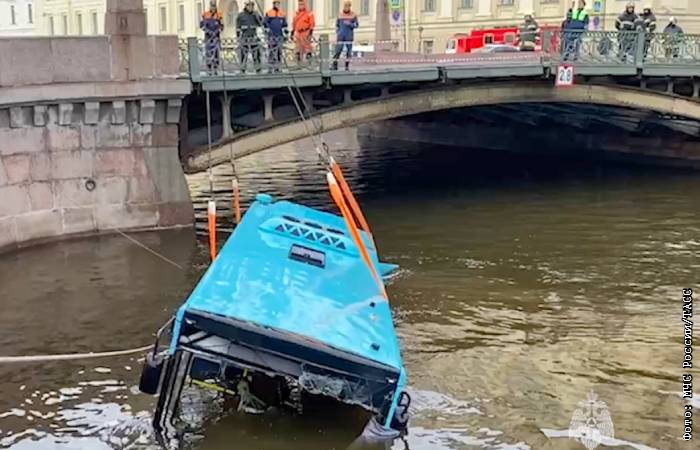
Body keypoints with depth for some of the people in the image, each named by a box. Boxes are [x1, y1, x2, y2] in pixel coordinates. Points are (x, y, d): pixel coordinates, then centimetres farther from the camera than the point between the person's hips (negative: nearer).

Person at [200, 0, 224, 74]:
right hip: (208, 36, 0)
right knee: (208, 53, -2)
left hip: (216, 37, 0)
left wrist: (217, 31, -10)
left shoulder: (219, 15, 4)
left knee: (217, 53, -5)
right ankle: (209, 70, 2)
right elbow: (201, 24, 3)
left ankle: (215, 69, 2)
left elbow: (221, 26, 7)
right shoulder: (205, 14, 3)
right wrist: (207, 31, -10)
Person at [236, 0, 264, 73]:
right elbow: (238, 27, 2)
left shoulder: (255, 14, 5)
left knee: (256, 54, -1)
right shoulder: (241, 15, -2)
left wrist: (256, 15, -15)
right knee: (243, 55, -1)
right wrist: (238, 38, -2)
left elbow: (260, 24, -6)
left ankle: (258, 70, 6)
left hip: (254, 38, 2)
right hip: (244, 38, -2)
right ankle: (242, 71, 6)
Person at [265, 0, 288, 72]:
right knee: (271, 51, -8)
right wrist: (267, 32, -5)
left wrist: (285, 34, 7)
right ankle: (271, 67, -5)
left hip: (280, 35, 3)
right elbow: (266, 24, 3)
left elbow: (285, 25, 13)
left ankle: (277, 66, 11)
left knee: (279, 51, 4)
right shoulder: (268, 13, 2)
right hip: (271, 36, -3)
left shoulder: (282, 13, 10)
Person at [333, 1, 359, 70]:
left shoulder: (353, 15, 1)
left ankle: (347, 66, 5)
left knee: (349, 51, -2)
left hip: (349, 36, 0)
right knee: (338, 51, -5)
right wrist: (337, 33, 2)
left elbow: (357, 25, 0)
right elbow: (337, 25, 14)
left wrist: (349, 24, -17)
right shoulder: (340, 15, 5)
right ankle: (335, 66, -2)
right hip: (341, 36, 0)